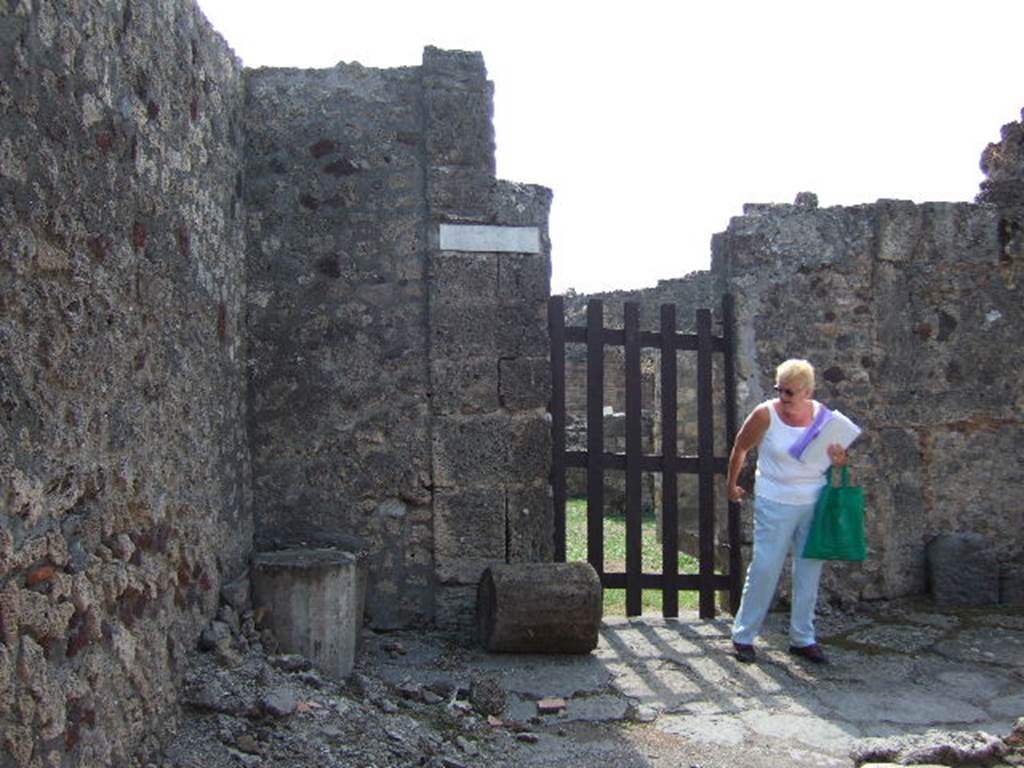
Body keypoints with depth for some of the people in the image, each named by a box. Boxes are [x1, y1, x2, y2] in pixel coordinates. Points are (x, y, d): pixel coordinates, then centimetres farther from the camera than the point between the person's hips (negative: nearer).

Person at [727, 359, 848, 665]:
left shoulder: (822, 414, -1)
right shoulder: (765, 414, -12)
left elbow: (835, 453, 12)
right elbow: (740, 448, 2)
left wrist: (839, 459, -12)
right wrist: (731, 485, 9)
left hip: (814, 502, 4)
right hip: (775, 503, -4)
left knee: (809, 571, 10)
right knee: (764, 569, -3)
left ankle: (803, 639, 23)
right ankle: (743, 636, 11)